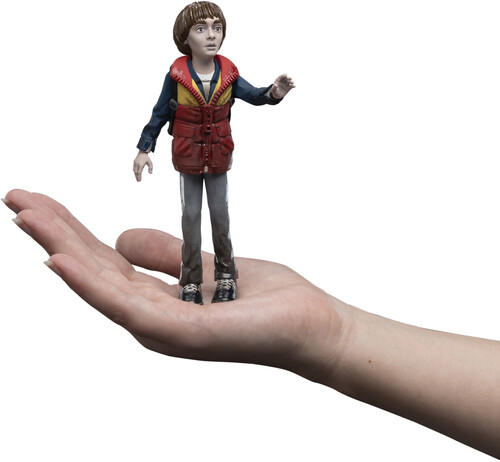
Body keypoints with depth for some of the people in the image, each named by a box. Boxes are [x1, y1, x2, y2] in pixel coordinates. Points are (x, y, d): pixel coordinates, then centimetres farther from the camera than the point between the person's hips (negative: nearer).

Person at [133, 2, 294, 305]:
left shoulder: (228, 75, -9)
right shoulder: (176, 76, -14)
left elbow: (253, 95, -10)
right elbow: (160, 114, -6)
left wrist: (273, 93, -34)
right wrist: (145, 149, -10)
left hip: (219, 156, 1)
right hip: (187, 157, -1)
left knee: (220, 214, 8)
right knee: (191, 216, 6)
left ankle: (226, 277, 21)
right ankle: (191, 283, 16)